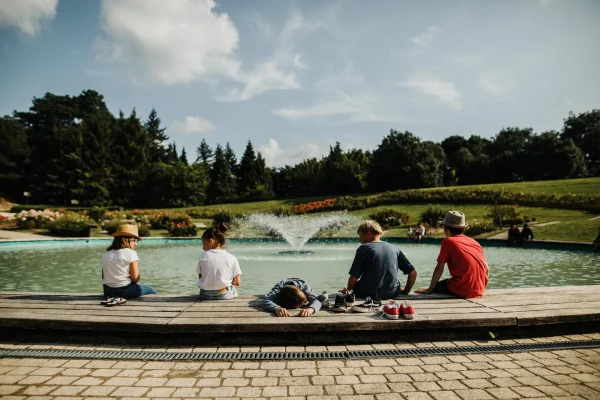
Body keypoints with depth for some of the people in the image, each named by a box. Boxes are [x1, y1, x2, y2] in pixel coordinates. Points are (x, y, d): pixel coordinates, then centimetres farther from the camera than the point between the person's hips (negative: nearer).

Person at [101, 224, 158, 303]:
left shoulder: (106, 254, 7)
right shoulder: (130, 253, -13)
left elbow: (104, 277, 8)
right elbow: (135, 278, -17)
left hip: (108, 291, 6)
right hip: (125, 290, -6)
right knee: (151, 290, 19)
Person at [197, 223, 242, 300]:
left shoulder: (203, 256, -4)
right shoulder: (231, 258, -7)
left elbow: (200, 277, 1)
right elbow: (237, 282, -6)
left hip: (205, 295, 2)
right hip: (224, 295, -2)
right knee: (233, 289, 28)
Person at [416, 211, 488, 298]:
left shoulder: (448, 241, -6)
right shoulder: (475, 242, 11)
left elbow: (439, 268, -7)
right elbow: (486, 269, 10)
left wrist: (429, 289, 0)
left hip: (462, 291, -6)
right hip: (479, 291, 6)